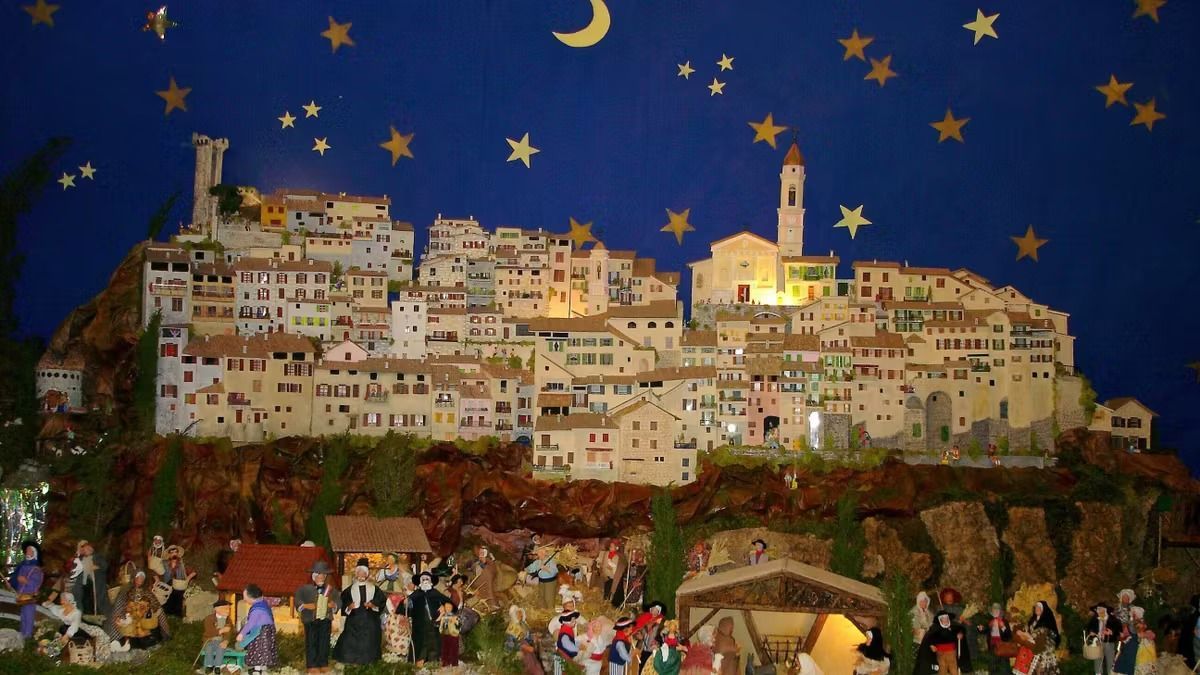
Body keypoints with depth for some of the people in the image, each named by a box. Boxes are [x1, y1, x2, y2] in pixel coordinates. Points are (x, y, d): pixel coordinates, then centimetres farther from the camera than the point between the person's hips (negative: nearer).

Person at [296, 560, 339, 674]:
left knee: (324, 642, 5)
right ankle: (312, 665, 7)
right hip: (310, 619, -3)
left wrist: (334, 604, -11)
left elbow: (338, 599, 9)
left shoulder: (331, 589, 5)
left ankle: (323, 664, 14)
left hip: (326, 619, 3)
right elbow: (297, 600, -5)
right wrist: (306, 606, -19)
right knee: (311, 642, 1)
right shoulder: (305, 589, -4)